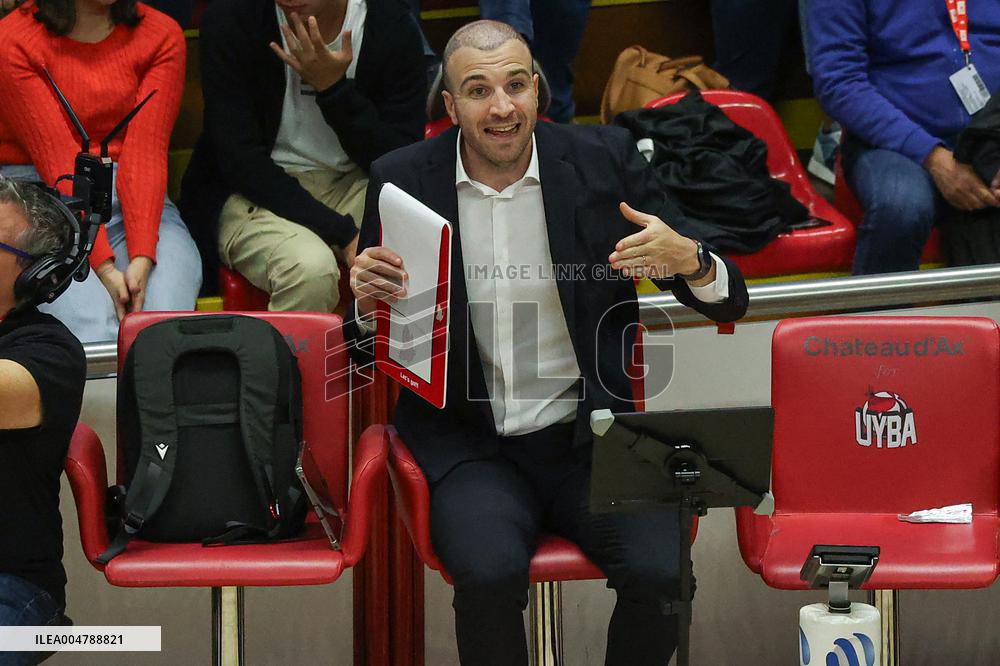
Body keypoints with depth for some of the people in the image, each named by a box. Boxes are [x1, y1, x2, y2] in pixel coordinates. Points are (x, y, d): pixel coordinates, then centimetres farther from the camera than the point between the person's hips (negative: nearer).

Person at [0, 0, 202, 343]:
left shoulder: (162, 36, 4)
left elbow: (146, 153, -6)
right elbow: (58, 161, -12)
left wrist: (141, 257, -20)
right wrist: (103, 266, -21)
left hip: (136, 201, 2)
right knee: (93, 330, -30)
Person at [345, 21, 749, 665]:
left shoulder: (605, 158, -1)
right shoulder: (403, 180, -1)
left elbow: (730, 302, 2)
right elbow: (366, 353, 8)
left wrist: (687, 260, -21)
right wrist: (368, 302, -15)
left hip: (588, 436, 1)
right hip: (469, 444, -1)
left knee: (660, 572, -24)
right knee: (492, 573, -30)